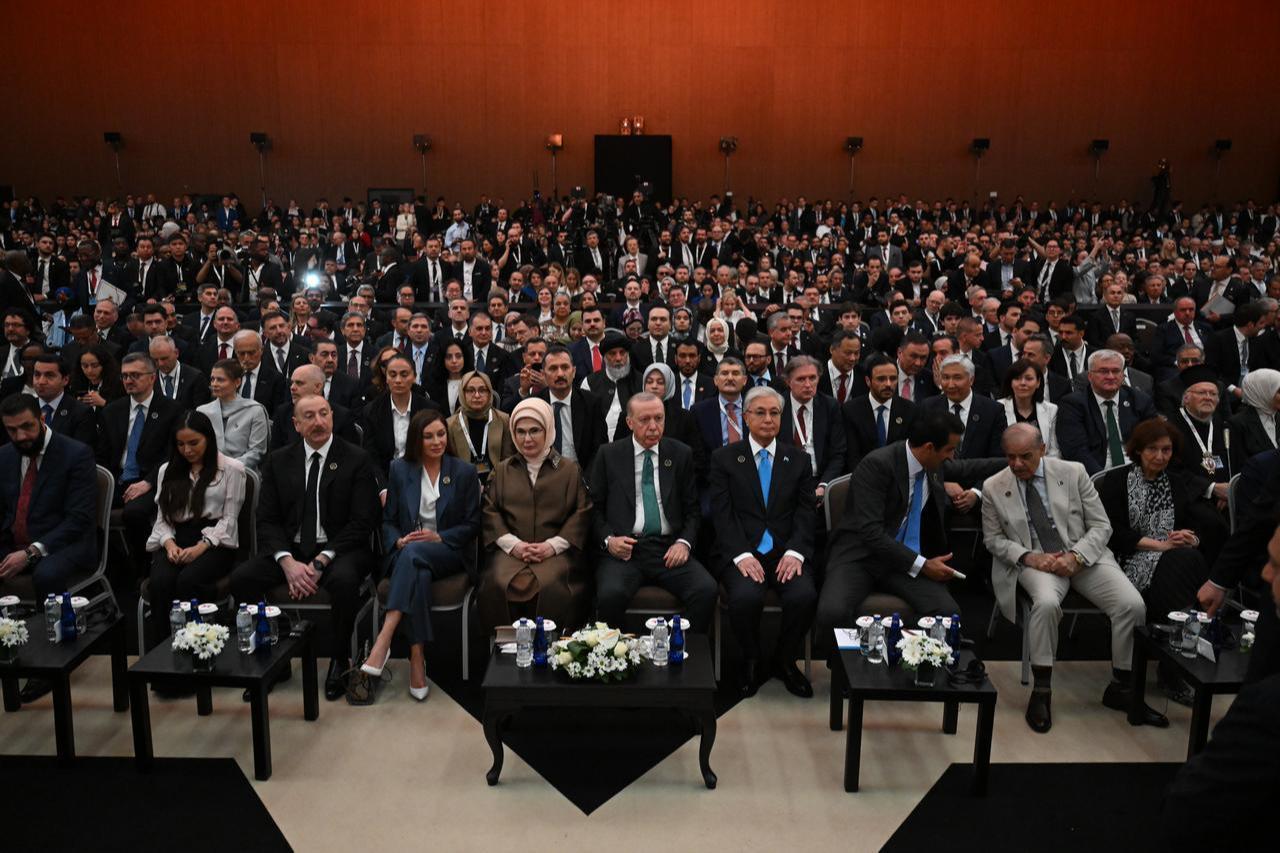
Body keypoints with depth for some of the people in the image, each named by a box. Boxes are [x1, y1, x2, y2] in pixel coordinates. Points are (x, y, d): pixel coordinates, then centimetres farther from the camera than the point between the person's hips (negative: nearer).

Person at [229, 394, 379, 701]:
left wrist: (321, 561, -18)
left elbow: (362, 523, -7)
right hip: (289, 549, 3)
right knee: (240, 578, -22)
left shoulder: (357, 460, -2)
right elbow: (267, 520, 3)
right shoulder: (278, 462, 8)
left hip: (338, 549, -3)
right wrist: (287, 562, -16)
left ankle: (338, 662, -13)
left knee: (345, 580, -36)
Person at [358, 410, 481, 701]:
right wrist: (398, 541, -11)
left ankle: (383, 639, -44)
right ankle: (417, 660, -40)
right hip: (407, 554, 1)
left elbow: (472, 524, 4)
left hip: (450, 553, -1)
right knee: (419, 574, -37)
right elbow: (388, 520, 11)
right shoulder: (400, 469, 10)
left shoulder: (464, 472, 5)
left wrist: (440, 537, -12)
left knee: (413, 553, -37)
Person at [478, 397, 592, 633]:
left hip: (556, 551, -1)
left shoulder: (571, 470, 15)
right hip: (511, 550, 2)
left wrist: (553, 545, -9)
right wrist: (513, 544, -7)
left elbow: (583, 512, 5)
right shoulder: (502, 471, 22)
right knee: (497, 584, -30)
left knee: (552, 586, -34)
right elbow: (490, 512, 10)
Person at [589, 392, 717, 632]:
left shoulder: (681, 454, 12)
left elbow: (693, 509, 12)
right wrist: (608, 539, -8)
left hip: (669, 549, 1)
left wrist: (684, 542, -5)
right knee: (611, 594, -32)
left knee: (707, 590, -26)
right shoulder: (608, 455, 9)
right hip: (623, 548, -1)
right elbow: (595, 507, 10)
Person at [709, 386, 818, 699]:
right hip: (741, 552, -2)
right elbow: (722, 513, -2)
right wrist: (741, 554, -16)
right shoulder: (724, 458, 7)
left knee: (804, 596, -28)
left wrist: (795, 552, -12)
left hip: (786, 552, 2)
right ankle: (752, 663, 0)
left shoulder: (799, 460, 14)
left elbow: (806, 513, 6)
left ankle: (784, 661, 2)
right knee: (745, 597, -32)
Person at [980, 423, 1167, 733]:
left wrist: (1075, 556, -14)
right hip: (1035, 562, -2)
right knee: (1046, 603, -36)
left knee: (1133, 605, -21)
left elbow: (1101, 525, 4)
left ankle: (1120, 689, 1)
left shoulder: (1073, 472, 1)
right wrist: (1027, 556, -11)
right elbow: (993, 538, 8)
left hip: (1083, 557, 2)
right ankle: (1041, 691, -19)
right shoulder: (993, 487, 0)